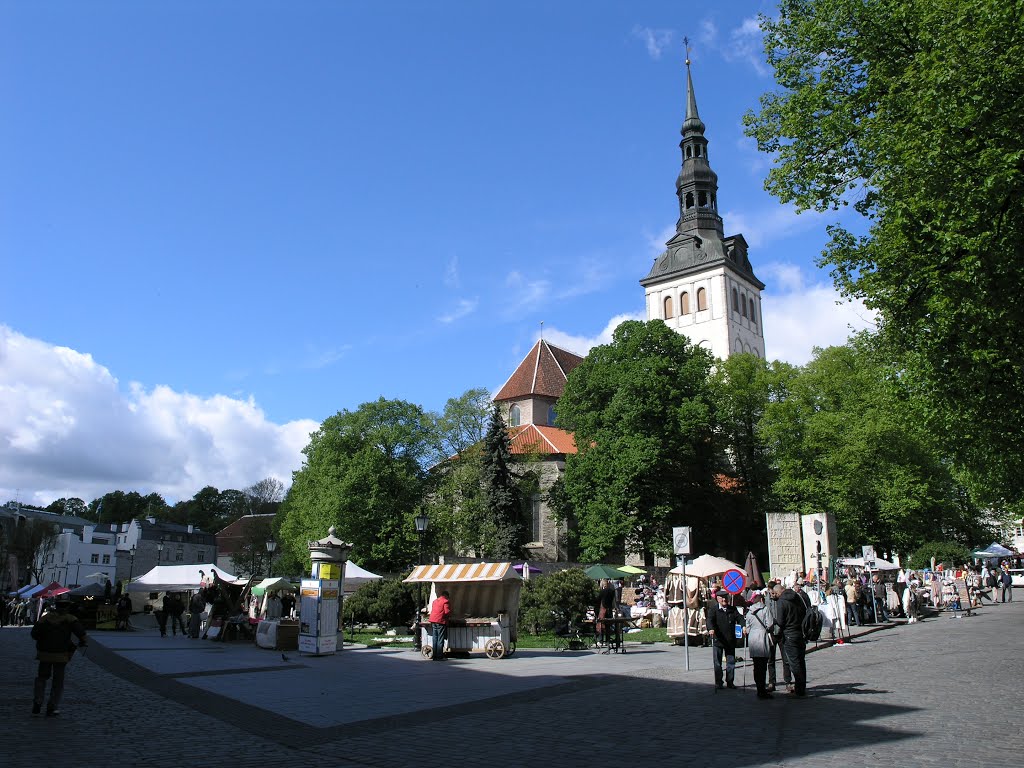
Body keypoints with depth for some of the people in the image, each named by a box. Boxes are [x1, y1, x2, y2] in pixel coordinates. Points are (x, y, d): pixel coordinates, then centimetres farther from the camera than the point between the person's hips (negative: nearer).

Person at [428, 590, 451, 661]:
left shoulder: (435, 601, 19)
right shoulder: (446, 601, -3)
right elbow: (447, 612, -12)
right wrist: (449, 616, 10)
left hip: (433, 621, 7)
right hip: (441, 622, -7)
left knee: (435, 639, 11)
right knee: (440, 640, -3)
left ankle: (434, 656, 13)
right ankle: (439, 657, -5)